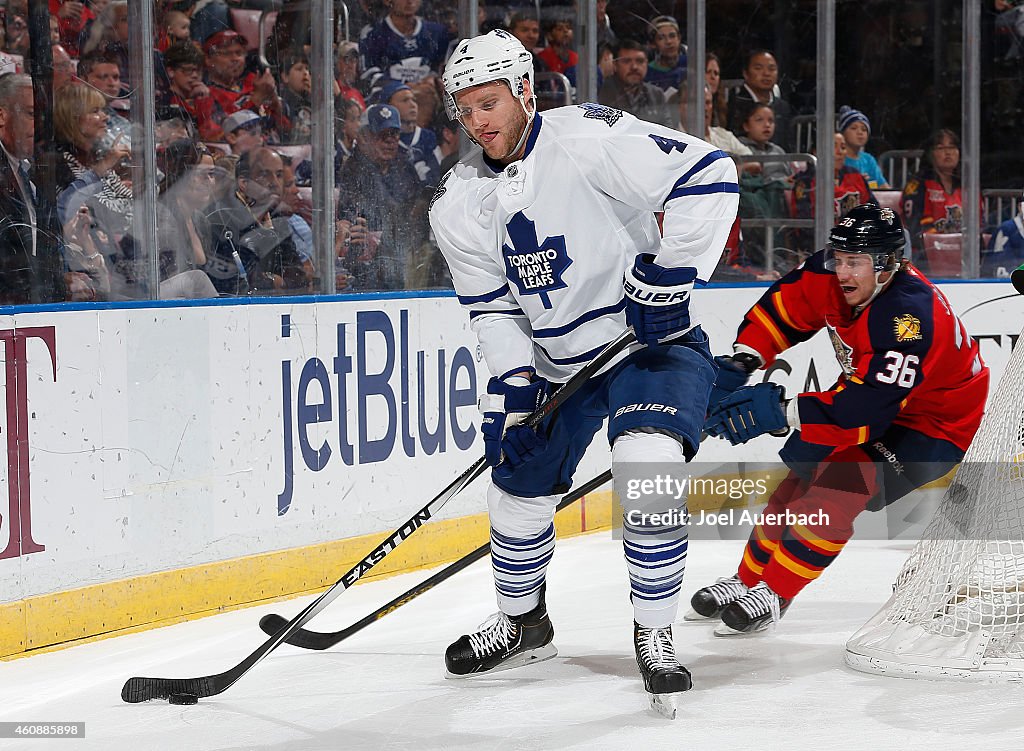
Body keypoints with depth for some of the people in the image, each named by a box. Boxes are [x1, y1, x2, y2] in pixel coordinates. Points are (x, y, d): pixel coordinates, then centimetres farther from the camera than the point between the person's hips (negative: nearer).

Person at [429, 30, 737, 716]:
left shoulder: (587, 138, -20)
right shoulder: (461, 201, 0)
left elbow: (707, 175, -25)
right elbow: (492, 306, 6)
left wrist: (671, 274, -27)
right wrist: (515, 387, -7)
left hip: (653, 343, -6)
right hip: (554, 363, 6)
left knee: (648, 462, -28)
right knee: (519, 489, 10)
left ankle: (655, 633, -11)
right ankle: (522, 622, 38)